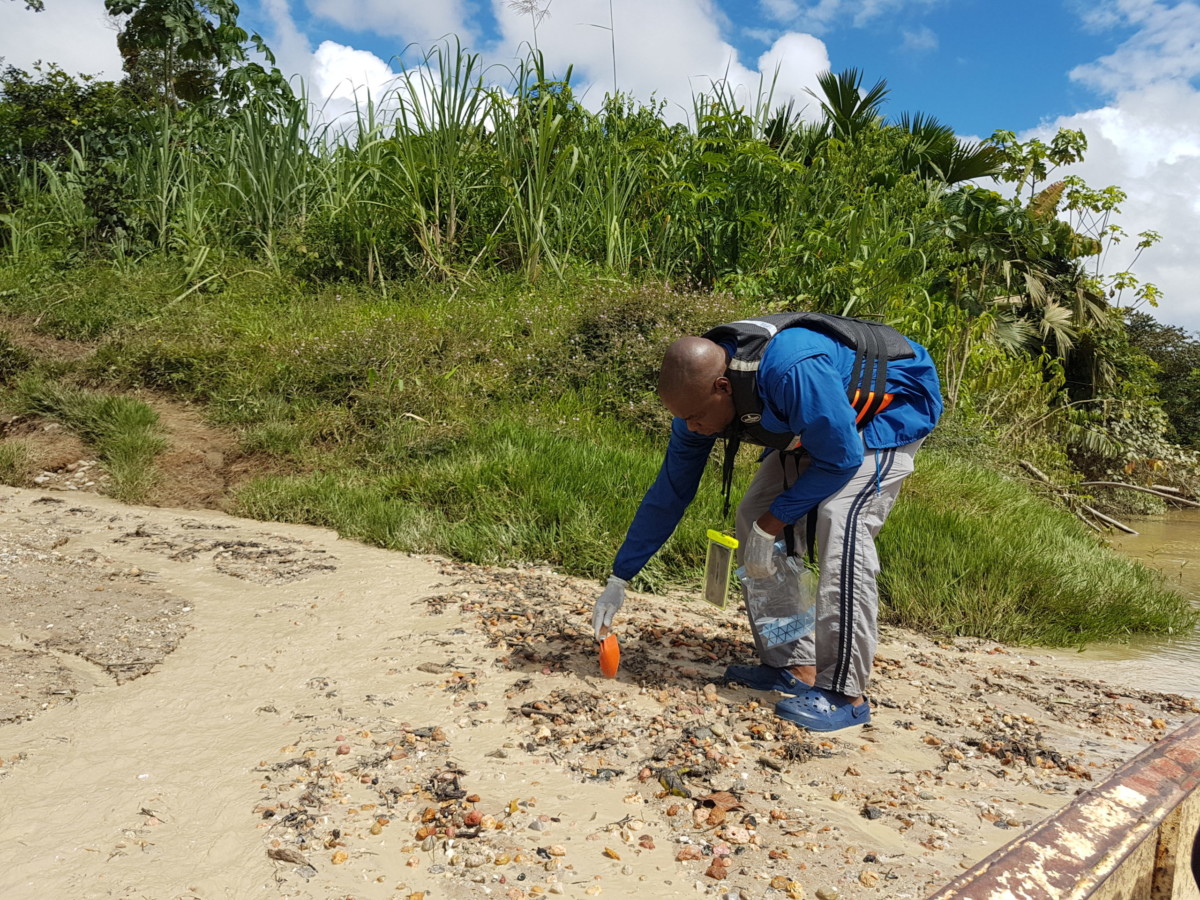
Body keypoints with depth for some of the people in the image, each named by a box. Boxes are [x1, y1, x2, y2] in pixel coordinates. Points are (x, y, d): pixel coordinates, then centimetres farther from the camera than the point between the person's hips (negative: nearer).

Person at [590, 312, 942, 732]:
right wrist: (619, 580, -4)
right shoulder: (699, 398, -16)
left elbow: (841, 458, -28)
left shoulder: (793, 371, -41)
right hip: (818, 422, 8)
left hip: (892, 405, -7)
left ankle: (844, 693, -20)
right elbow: (669, 494, -6)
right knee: (753, 515, -3)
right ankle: (792, 665, 5)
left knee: (841, 519, -28)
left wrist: (771, 525, -24)